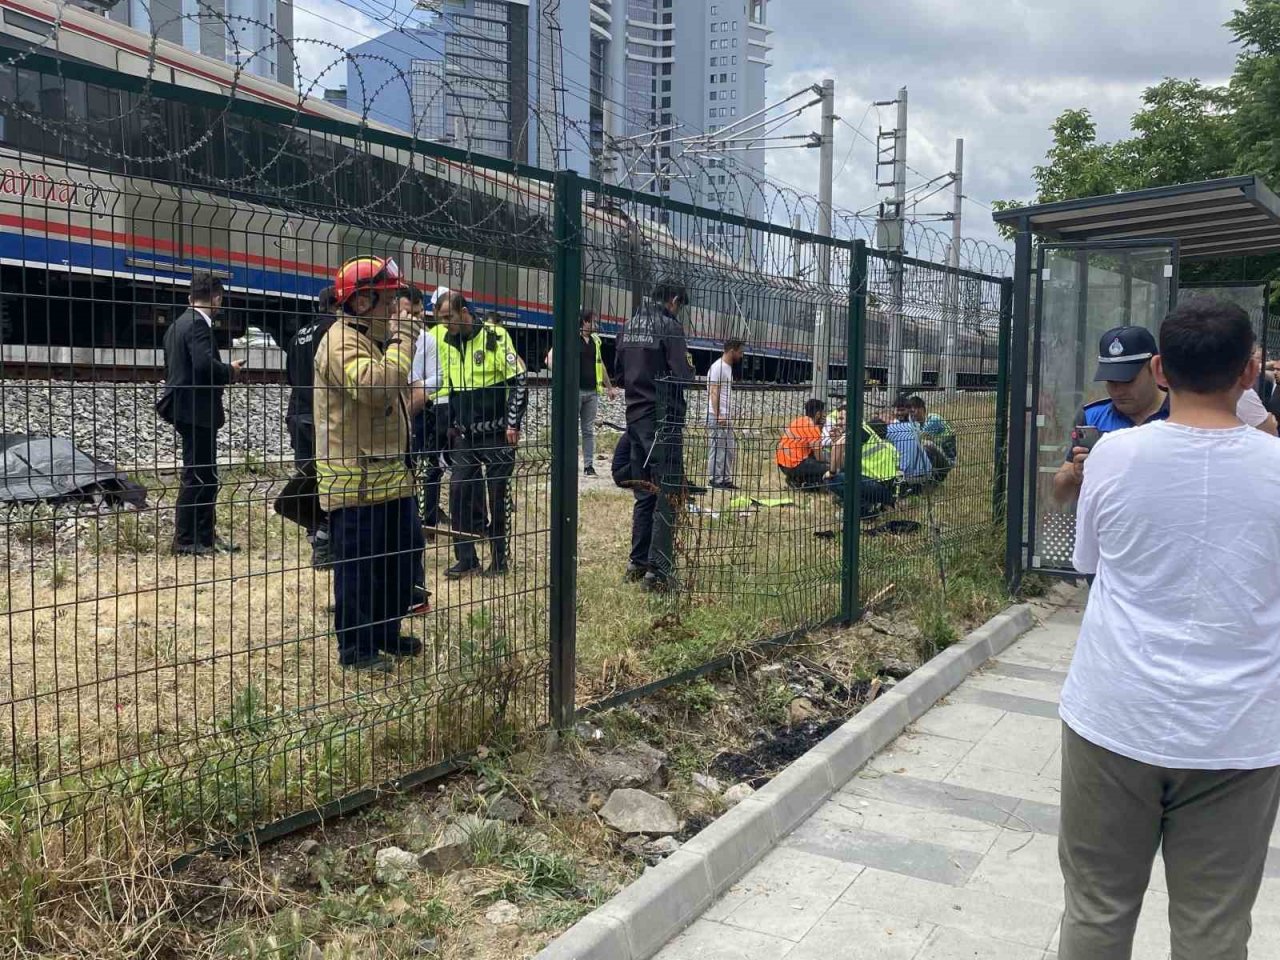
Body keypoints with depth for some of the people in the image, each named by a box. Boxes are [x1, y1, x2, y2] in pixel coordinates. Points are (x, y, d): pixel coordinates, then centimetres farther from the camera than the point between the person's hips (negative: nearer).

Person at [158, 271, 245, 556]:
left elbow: (172, 368, 17)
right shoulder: (198, 325, -15)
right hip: (196, 410, -10)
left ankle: (205, 536, 21)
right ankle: (186, 541, 3)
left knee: (204, 474, 15)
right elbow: (205, 364, -29)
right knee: (196, 476, -3)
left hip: (187, 408, 10)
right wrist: (230, 371, -10)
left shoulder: (179, 324, 15)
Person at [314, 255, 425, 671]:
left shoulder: (376, 339, 18)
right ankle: (355, 647, 12)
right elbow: (374, 386, -30)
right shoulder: (341, 341, -14)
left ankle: (385, 632, 31)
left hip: (392, 476, 10)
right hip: (355, 478, -10)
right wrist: (403, 338, -21)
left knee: (405, 555, 17)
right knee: (358, 566, 0)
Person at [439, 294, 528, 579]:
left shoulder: (495, 336, -11)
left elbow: (518, 381, -11)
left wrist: (513, 424, -13)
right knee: (459, 491, 1)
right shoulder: (449, 343, 9)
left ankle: (499, 559, 12)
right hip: (464, 434, 6)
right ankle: (466, 559, 10)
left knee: (498, 494, 1)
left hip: (496, 433, -6)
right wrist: (449, 424, 16)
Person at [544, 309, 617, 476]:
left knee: (589, 430, 8)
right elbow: (549, 359, -10)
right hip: (574, 391, -5)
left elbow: (600, 364, 26)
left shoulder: (595, 340, 14)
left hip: (592, 392, 5)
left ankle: (589, 465, 13)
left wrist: (609, 387, 29)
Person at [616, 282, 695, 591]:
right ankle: (657, 571, -6)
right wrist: (688, 367, 4)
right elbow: (683, 377, -16)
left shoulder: (628, 326, 11)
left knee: (643, 494, 15)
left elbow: (619, 374, 18)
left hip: (635, 418, 7)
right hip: (663, 420, -7)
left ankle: (638, 563, 20)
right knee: (667, 495, -3)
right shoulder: (670, 325, -10)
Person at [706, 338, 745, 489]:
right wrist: (718, 415, -24)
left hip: (726, 416, 10)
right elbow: (713, 393, -18)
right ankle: (716, 480, 0)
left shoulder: (728, 368, 16)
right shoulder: (718, 367, -13)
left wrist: (729, 414, 18)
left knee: (729, 448, 10)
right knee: (718, 448, -5)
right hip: (717, 416, -10)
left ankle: (725, 479, 15)